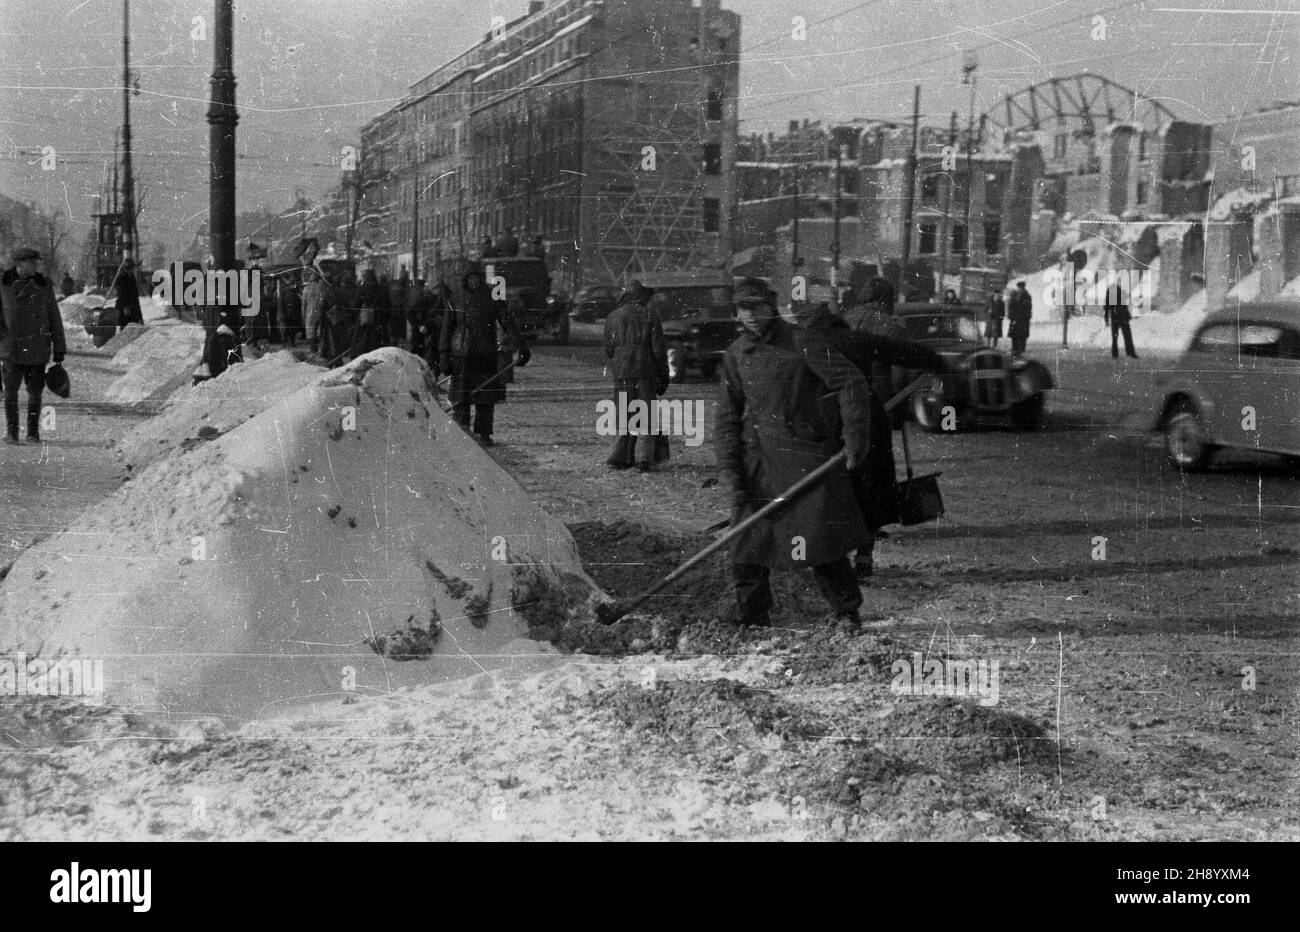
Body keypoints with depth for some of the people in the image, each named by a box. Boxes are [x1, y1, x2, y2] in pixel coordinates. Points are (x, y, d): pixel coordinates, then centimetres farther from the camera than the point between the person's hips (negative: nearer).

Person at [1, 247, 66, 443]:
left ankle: (33, 432, 14)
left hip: (38, 349, 1)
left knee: (35, 392, 3)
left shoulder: (44, 285, 3)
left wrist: (59, 348, 7)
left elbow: (54, 318, 7)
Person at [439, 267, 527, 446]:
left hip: (487, 356, 1)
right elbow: (447, 328, 6)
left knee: (486, 396, 1)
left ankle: (484, 434, 10)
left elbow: (508, 324, 2)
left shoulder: (493, 299, 4)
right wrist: (444, 355, 0)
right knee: (460, 397, 0)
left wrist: (521, 347, -8)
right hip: (461, 355, 0)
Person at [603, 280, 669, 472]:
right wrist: (664, 377, 3)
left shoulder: (613, 317, 5)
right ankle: (644, 458, -5)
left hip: (621, 373, 2)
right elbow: (659, 349, -4)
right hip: (646, 373, -2)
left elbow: (608, 350, 8)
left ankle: (621, 457, 5)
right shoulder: (650, 316, -2)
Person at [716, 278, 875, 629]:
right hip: (757, 459, 4)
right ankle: (751, 615, 16)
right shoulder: (735, 354, 8)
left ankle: (847, 613, 12)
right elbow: (728, 416, 10)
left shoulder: (801, 343, -7)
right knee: (746, 542, 2)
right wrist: (728, 466, 0)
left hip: (808, 455, -4)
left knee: (820, 537, -4)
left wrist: (855, 441, -13)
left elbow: (851, 384, -8)